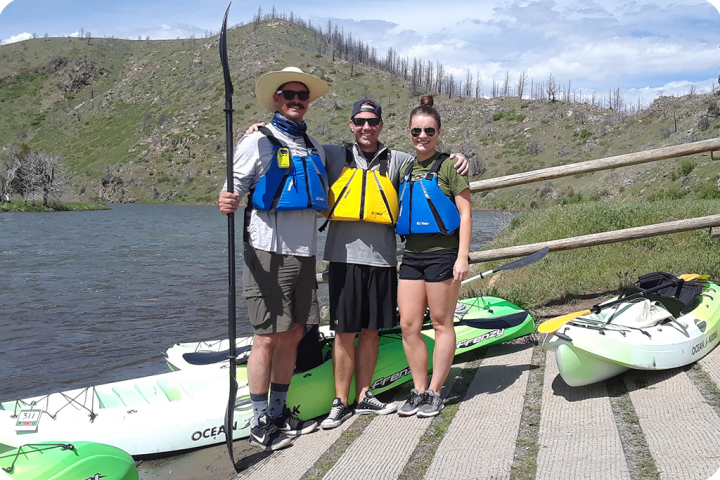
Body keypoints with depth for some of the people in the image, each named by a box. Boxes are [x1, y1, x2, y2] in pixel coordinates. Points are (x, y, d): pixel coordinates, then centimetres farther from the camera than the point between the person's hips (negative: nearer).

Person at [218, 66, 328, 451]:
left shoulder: (315, 148, 17)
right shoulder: (258, 141, -1)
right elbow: (234, 189, -9)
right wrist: (226, 203, -30)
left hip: (304, 253, 6)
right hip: (268, 252, -6)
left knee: (293, 336, 10)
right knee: (268, 338, -4)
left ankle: (279, 412, 23)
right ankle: (260, 423, 7)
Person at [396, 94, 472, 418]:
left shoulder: (448, 165, -3)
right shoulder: (405, 169, 14)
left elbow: (465, 213, -6)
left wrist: (462, 257, -14)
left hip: (442, 254, -6)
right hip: (412, 255, 6)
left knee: (441, 324, 4)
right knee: (408, 326, 4)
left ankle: (435, 392, 13)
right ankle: (419, 390, 17)